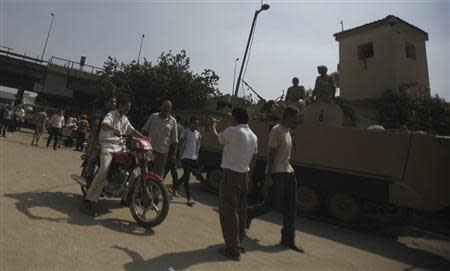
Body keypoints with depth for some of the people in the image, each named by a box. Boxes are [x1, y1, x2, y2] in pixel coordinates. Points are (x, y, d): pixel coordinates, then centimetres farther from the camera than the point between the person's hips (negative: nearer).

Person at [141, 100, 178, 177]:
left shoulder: (173, 121, 5)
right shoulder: (153, 116, 8)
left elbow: (174, 140, 6)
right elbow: (144, 130, 9)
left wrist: (173, 153, 3)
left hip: (163, 151, -1)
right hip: (150, 148, 1)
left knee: (159, 173, 4)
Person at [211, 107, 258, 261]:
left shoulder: (232, 131, -13)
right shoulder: (253, 136, 8)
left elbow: (218, 138, 7)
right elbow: (253, 161, 12)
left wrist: (213, 127, 26)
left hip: (231, 175, -7)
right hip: (244, 176, 8)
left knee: (228, 212, 1)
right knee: (241, 211, 16)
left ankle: (233, 249, 6)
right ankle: (240, 244, 27)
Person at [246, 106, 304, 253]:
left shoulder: (287, 131, 15)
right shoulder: (277, 130, -13)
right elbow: (271, 154, -16)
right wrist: (269, 174, -18)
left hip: (288, 172, 9)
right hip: (278, 173, -9)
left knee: (290, 208, 8)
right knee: (273, 204, -2)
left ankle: (288, 240, 17)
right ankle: (249, 214, 25)